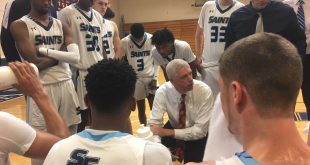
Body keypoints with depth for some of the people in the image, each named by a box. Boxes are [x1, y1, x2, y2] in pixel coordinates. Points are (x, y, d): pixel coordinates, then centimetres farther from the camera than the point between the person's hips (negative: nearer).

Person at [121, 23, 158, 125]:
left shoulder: (151, 39, -7)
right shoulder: (124, 42, -9)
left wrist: (155, 78, -3)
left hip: (150, 77, 0)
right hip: (136, 79, 0)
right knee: (141, 108, 8)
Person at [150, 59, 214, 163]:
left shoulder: (204, 91, -26)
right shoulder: (162, 91, -21)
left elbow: (200, 130, -25)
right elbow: (154, 123, -20)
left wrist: (169, 132, -32)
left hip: (197, 136, -2)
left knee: (192, 160, -23)